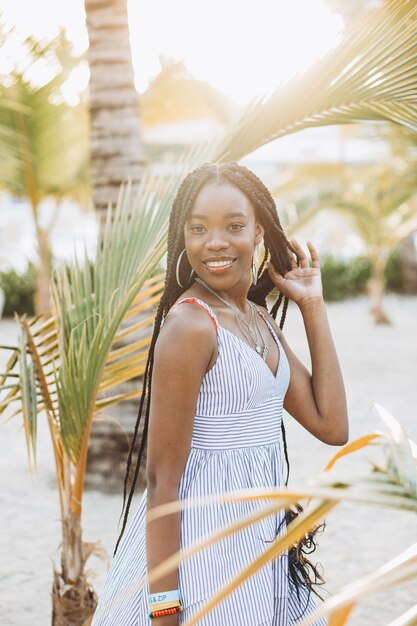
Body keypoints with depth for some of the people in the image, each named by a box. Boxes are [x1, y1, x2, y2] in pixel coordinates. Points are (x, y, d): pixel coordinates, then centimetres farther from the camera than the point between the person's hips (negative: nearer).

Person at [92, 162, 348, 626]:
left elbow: (331, 426, 4)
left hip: (262, 532, 8)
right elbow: (163, 480, -18)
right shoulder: (189, 324, -17)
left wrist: (313, 305, 5)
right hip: (206, 532, -8)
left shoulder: (260, 321, 7)